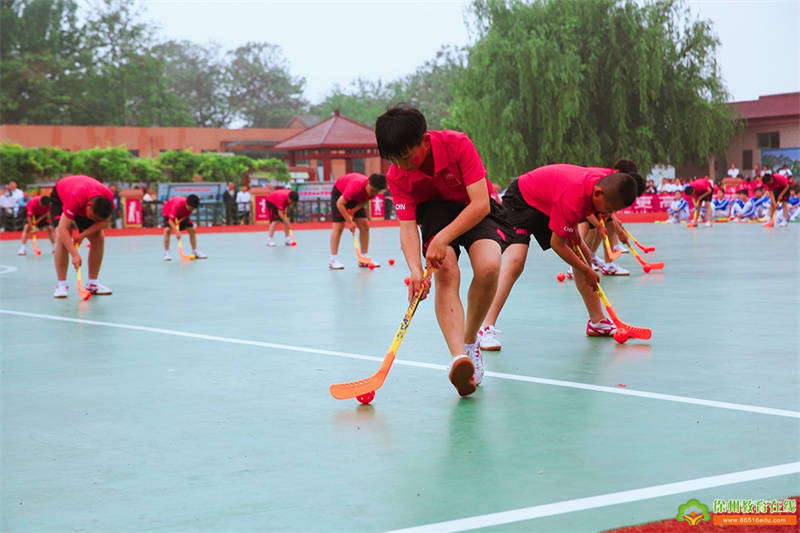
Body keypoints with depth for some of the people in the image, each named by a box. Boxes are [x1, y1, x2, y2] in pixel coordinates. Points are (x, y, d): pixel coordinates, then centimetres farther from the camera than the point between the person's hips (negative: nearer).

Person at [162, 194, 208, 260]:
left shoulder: (190, 206, -26)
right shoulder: (178, 205, -43)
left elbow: (187, 216, -9)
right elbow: (171, 220, -45)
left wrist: (180, 221, -29)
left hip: (182, 215, 5)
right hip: (168, 211, -5)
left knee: (192, 230, -3)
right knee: (168, 229, -28)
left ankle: (195, 252, 9)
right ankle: (166, 253, -22)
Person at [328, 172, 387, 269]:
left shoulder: (374, 189, -24)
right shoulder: (356, 186, -43)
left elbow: (365, 200, -4)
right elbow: (340, 203, -35)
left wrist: (354, 210, -22)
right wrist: (349, 221, -34)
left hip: (355, 198, 6)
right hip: (339, 193, -6)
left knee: (364, 226, -4)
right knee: (338, 226, -15)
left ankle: (364, 259, 1)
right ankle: (333, 260, -15)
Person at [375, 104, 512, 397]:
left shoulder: (458, 144, -28)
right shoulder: (397, 175, -19)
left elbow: (481, 204, -32)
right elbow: (407, 225, -23)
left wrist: (443, 239, -42)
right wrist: (415, 269, -42)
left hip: (475, 212, -2)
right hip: (435, 211, 2)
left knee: (488, 267, -30)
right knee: (446, 274, -27)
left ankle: (470, 342, -6)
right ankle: (458, 358, -43)